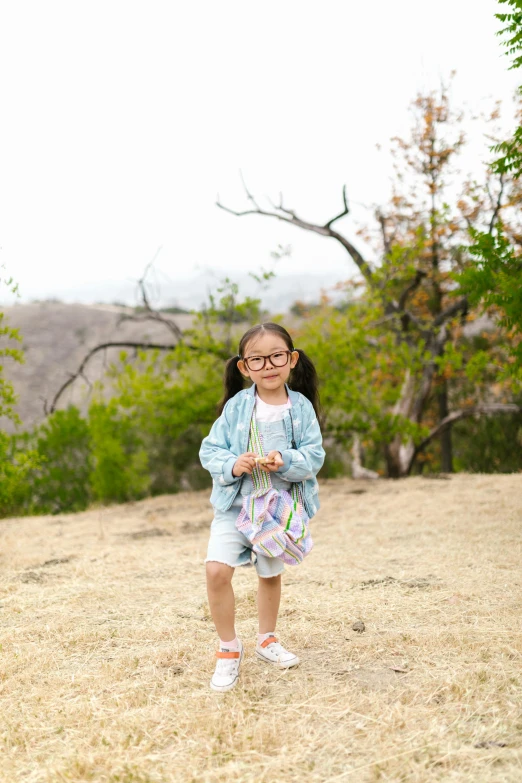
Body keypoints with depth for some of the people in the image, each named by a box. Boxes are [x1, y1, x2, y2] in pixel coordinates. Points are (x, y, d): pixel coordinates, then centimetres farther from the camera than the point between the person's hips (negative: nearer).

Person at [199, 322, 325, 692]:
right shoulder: (236, 406, -8)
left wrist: (286, 463, -25)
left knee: (271, 574, 18)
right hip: (235, 504, -1)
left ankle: (267, 639, 42)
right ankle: (229, 648, 2)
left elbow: (314, 455, -7)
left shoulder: (301, 407, -6)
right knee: (217, 569, -17)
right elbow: (210, 449, -5)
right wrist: (231, 465, -23)